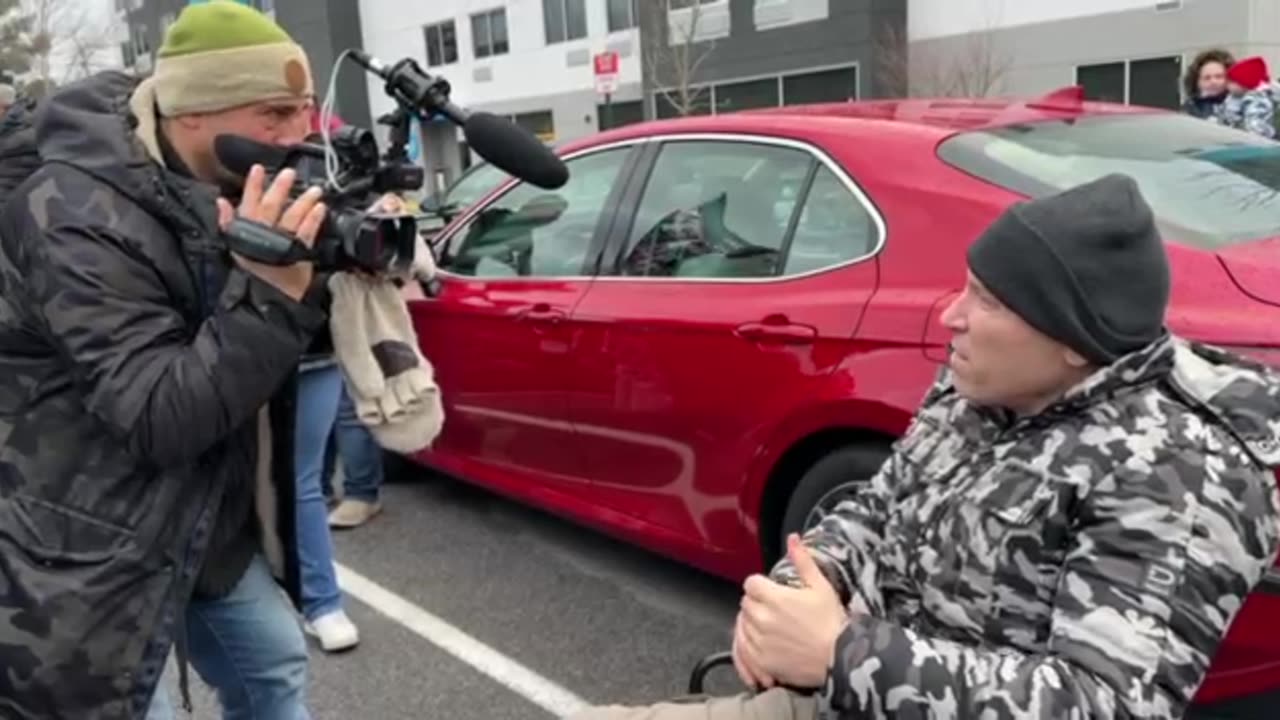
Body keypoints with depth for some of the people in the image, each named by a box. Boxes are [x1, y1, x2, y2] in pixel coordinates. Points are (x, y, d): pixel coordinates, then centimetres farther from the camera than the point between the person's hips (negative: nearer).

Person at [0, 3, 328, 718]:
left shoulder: (214, 191, 1)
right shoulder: (79, 217, -25)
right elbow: (160, 419, -29)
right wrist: (270, 294, -39)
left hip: (207, 522, 8)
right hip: (91, 547, -8)